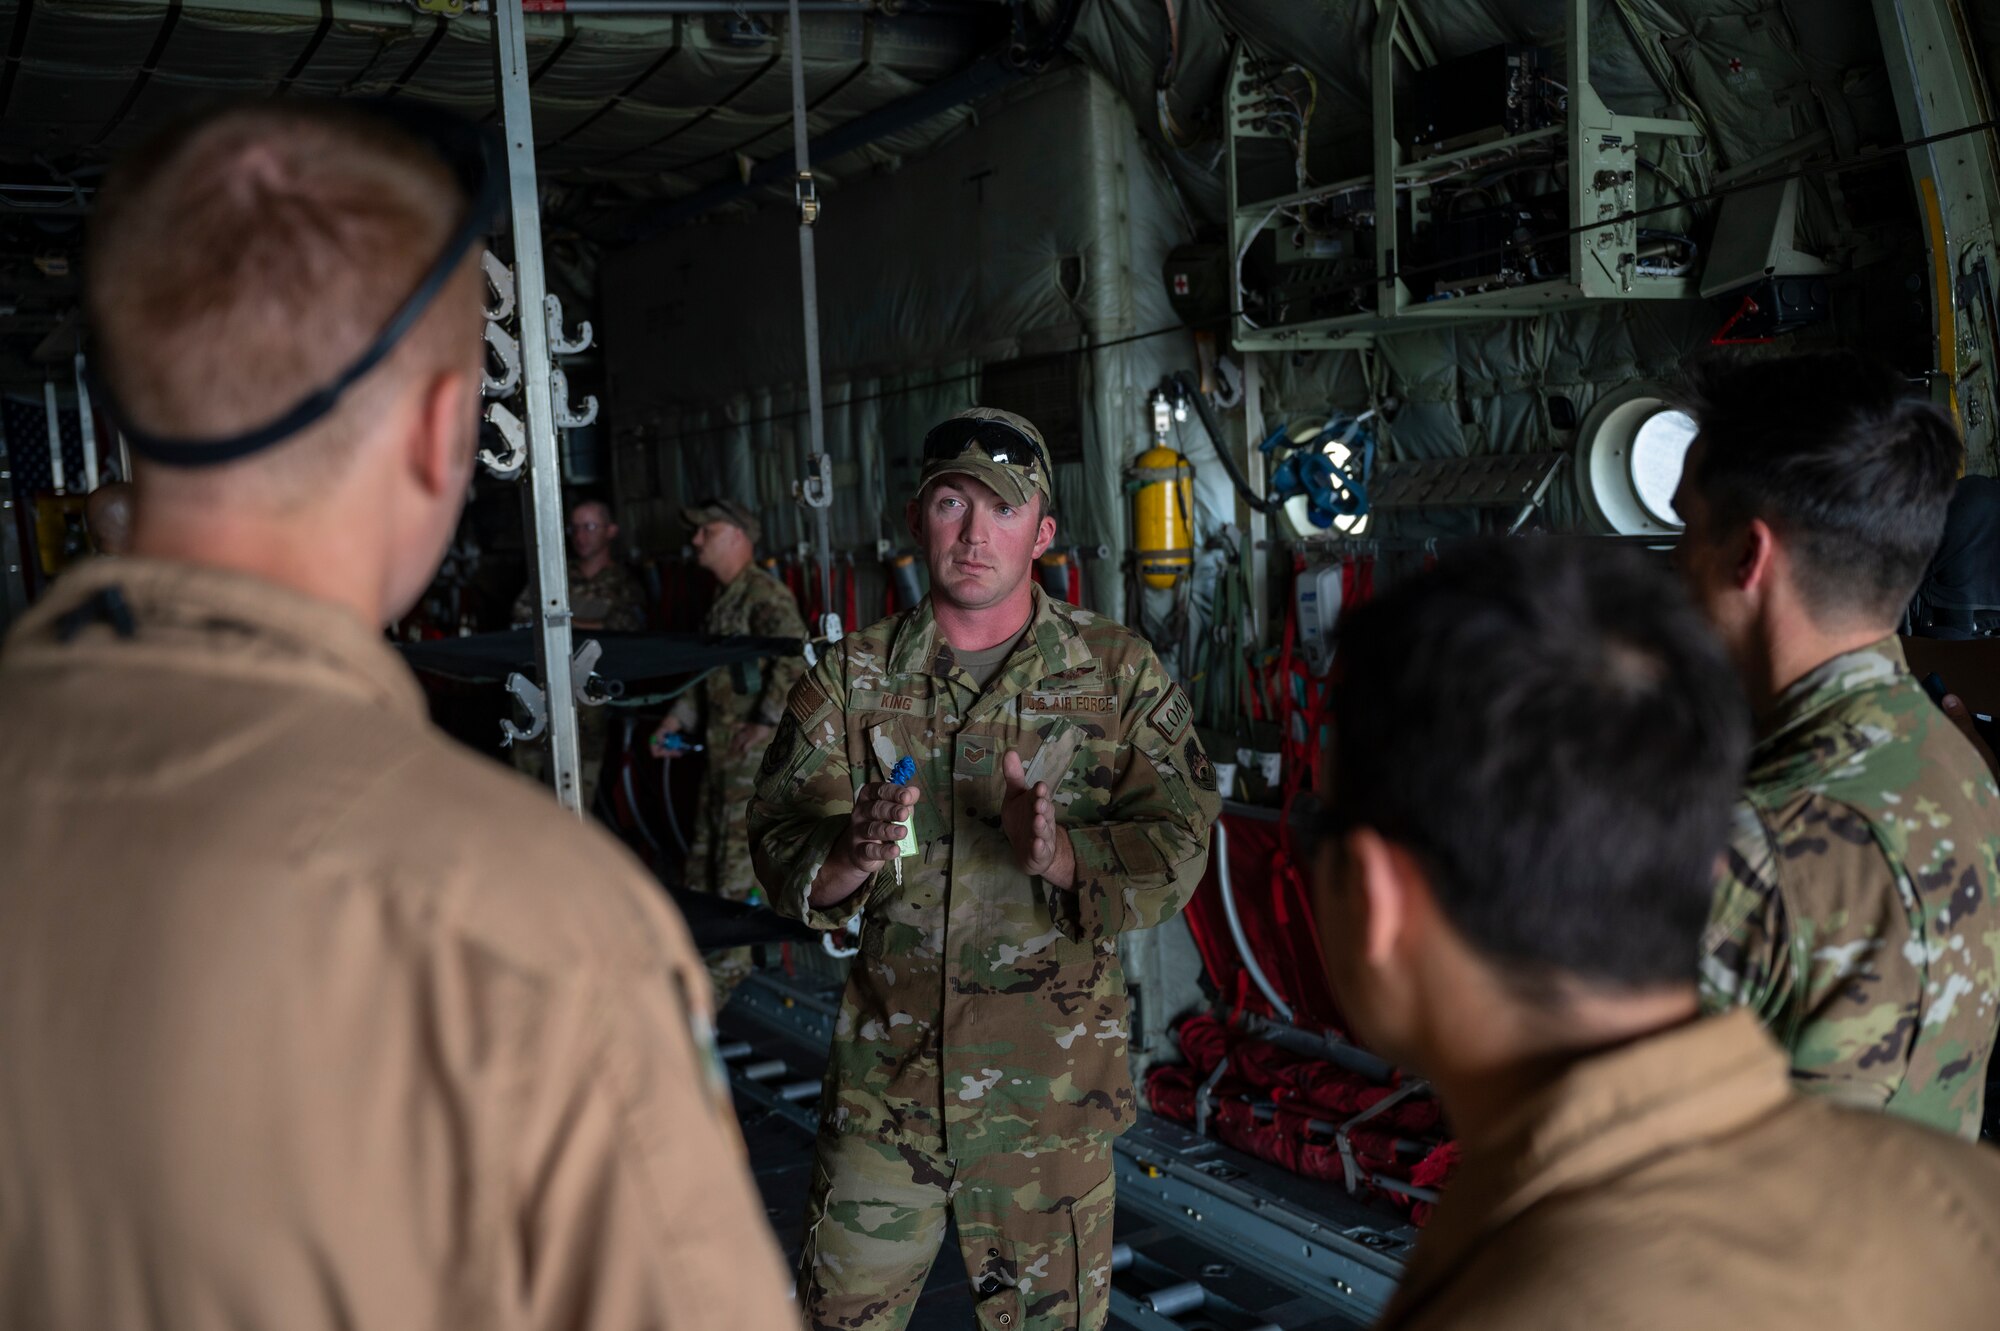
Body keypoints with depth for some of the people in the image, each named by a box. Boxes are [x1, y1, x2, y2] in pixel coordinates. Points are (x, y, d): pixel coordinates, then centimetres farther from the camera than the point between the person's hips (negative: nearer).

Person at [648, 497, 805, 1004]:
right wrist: (677, 718, 18)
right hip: (720, 747, 10)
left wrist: (767, 720, -23)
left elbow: (795, 656, -26)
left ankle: (730, 962, 1)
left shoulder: (764, 593, -13)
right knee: (705, 850, 15)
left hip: (756, 749, -10)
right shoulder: (721, 600, 19)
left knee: (739, 854, -6)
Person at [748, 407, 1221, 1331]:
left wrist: (1061, 855, -28)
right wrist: (850, 856, -26)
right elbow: (777, 846, -3)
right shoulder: (850, 680, 1)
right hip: (885, 1076, 1)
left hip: (1051, 1084, -1)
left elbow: (1179, 844, -8)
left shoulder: (1119, 673, -2)